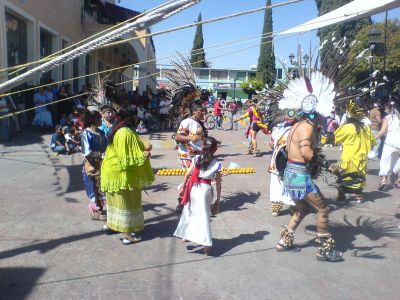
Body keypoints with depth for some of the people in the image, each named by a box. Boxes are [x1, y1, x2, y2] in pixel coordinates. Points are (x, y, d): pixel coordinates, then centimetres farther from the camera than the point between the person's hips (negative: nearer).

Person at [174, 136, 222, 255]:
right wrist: (218, 200, 8)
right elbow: (218, 183, 0)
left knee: (189, 211, 21)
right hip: (206, 189, -2)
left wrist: (183, 187, 14)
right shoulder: (217, 164, -2)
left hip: (193, 188, 2)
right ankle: (206, 243, 2)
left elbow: (188, 174, 1)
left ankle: (186, 235, 34)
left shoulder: (197, 159, 1)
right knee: (204, 215, 5)